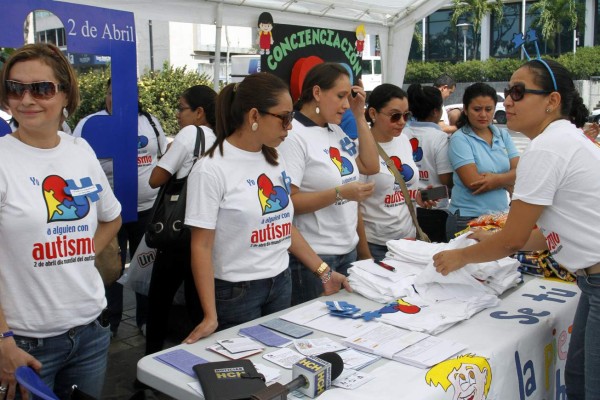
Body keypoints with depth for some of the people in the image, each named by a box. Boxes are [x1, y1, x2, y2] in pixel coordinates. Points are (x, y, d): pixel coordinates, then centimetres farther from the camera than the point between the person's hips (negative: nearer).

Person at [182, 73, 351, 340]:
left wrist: (324, 272, 10)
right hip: (236, 292, -6)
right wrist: (211, 316, -19)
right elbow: (201, 246, -15)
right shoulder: (211, 169, -15)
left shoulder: (274, 161, 5)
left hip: (281, 283, 6)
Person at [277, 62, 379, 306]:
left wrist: (360, 116, 7)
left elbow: (371, 167, 11)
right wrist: (339, 193, -25)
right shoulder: (293, 135, -16)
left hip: (348, 249, 8)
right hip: (312, 257, -8)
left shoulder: (336, 131, 8)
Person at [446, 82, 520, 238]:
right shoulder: (459, 139, -6)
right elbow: (473, 183, -15)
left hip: (501, 214, 5)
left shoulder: (503, 135, 10)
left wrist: (496, 179, -18)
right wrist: (507, 181, -5)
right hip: (468, 219, -4)